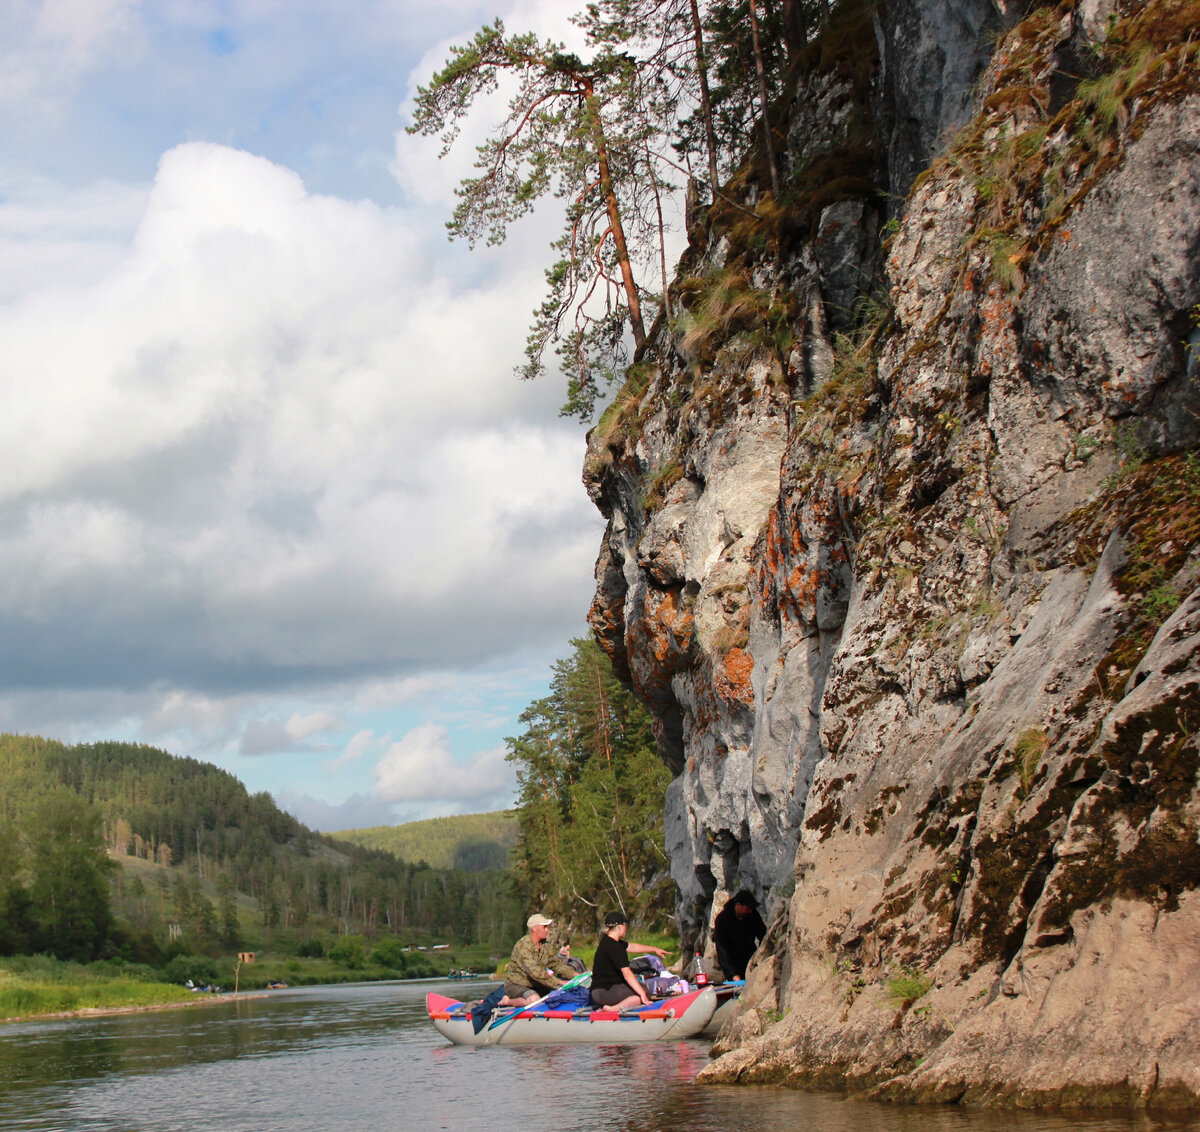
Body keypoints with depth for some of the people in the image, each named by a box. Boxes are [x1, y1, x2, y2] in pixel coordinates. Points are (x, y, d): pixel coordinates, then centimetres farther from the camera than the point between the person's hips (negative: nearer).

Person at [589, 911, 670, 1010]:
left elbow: (634, 947, 28)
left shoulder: (607, 941, 13)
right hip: (605, 993, -10)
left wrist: (655, 949, 36)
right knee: (645, 990, -17)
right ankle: (612, 1009, -23)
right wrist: (643, 994, -24)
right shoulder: (614, 947, -18)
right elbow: (627, 973, -23)